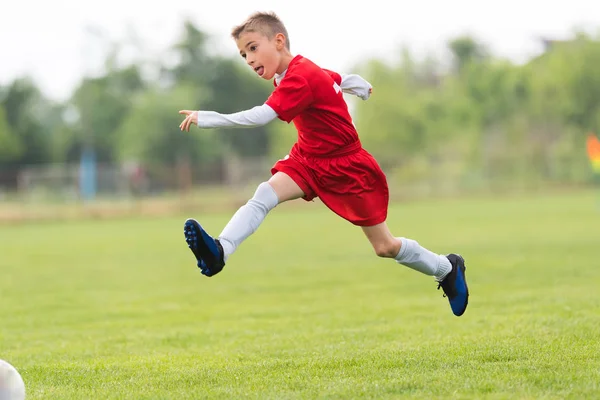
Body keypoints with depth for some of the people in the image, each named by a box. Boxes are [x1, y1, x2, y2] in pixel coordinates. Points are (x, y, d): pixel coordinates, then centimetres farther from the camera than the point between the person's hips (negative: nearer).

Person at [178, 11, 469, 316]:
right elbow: (344, 79, 17)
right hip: (308, 160, 8)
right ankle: (219, 252, -37)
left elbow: (261, 116, -41)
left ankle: (448, 268, 27)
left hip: (347, 169, -8)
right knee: (264, 194, -21)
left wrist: (206, 119, -46)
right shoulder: (305, 70, -1)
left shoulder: (300, 79, -29)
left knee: (385, 247, 3)